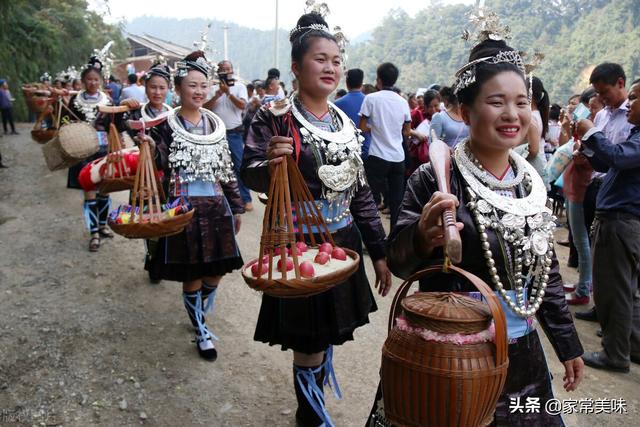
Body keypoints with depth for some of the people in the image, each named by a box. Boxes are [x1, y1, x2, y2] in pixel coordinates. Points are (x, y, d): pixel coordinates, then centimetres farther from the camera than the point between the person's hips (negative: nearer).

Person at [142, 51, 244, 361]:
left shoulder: (215, 124, 9)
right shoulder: (166, 126, -3)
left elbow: (227, 170, 12)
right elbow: (162, 169, -11)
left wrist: (236, 207, 12)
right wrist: (151, 149, -31)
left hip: (216, 206, 4)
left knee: (216, 271, 11)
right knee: (192, 275, 4)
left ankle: (199, 316, 39)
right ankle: (201, 332, 25)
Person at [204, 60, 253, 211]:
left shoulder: (239, 87, 4)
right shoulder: (213, 89, 9)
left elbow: (242, 105, -11)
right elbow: (205, 107, 1)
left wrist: (228, 92, -14)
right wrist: (217, 95, -10)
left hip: (234, 133, -3)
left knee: (239, 166, -4)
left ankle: (246, 199, 1)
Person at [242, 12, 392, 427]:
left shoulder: (346, 123, 8)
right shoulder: (275, 117, -8)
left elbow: (361, 191, 10)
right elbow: (250, 174, -14)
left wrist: (379, 250, 10)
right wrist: (269, 165, -37)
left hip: (343, 244, 6)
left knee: (327, 336, 18)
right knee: (308, 342, 5)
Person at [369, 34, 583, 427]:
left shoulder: (532, 183, 2)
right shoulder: (435, 178, -15)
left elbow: (547, 272, 11)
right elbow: (398, 262, -14)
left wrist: (568, 345, 15)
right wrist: (422, 238, -36)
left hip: (520, 350, 6)